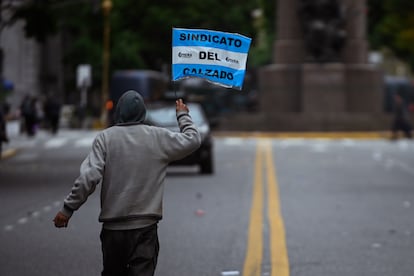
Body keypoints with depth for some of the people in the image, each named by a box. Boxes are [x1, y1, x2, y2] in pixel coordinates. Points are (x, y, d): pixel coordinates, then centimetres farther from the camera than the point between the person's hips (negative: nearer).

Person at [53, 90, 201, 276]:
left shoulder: (105, 138, -3)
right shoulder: (159, 137, 0)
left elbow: (89, 177, -11)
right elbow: (192, 140, 12)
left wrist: (68, 208, -5)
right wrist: (183, 115, 28)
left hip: (112, 227, 1)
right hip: (145, 226, -1)